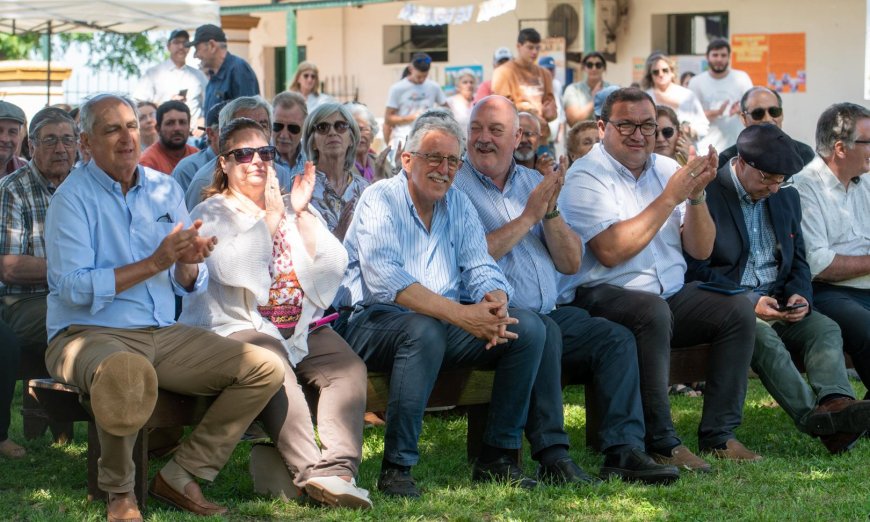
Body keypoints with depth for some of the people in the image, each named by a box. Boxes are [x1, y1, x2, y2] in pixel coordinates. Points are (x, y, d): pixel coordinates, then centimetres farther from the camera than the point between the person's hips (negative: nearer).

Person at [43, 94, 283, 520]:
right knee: (128, 372, -42)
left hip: (163, 335, 7)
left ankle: (181, 476, -3)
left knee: (266, 369, -8)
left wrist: (188, 262, -12)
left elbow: (188, 285, 13)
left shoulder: (164, 189, 12)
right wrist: (154, 263, -20)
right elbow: (73, 288, -18)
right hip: (88, 335, -6)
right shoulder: (73, 197, -5)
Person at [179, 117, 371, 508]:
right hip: (237, 326, -5)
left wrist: (303, 215, -4)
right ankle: (310, 472, -41)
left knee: (348, 366, -23)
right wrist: (271, 217, -11)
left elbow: (333, 268, 5)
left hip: (302, 328, 5)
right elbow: (230, 270, -15)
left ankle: (338, 470, -35)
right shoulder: (211, 214, 7)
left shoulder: (295, 209, 20)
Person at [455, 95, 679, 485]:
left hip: (549, 313, 6)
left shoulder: (535, 182, 17)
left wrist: (551, 212, -6)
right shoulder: (454, 186, 0)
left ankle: (623, 451, -20)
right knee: (542, 331, -34)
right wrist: (528, 216, -11)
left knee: (617, 338, -13)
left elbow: (571, 263, 11)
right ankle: (552, 457, -34)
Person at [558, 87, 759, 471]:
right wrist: (670, 198, -17)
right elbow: (610, 251, -22)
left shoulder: (666, 169, 13)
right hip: (602, 295, -7)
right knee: (653, 310, -36)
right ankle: (660, 443, -29)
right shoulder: (585, 177, -6)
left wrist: (696, 195, -9)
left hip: (671, 295, 7)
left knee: (738, 310, -14)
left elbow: (701, 250, 9)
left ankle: (718, 436, -10)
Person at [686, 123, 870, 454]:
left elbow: (798, 262, 22)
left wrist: (799, 295, -2)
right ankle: (816, 417, -50)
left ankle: (836, 403, -50)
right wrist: (750, 301, -20)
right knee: (762, 336, -36)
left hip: (779, 303, 6)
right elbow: (696, 271, -11)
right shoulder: (705, 195, -6)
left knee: (826, 329, -22)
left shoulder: (786, 197, 16)